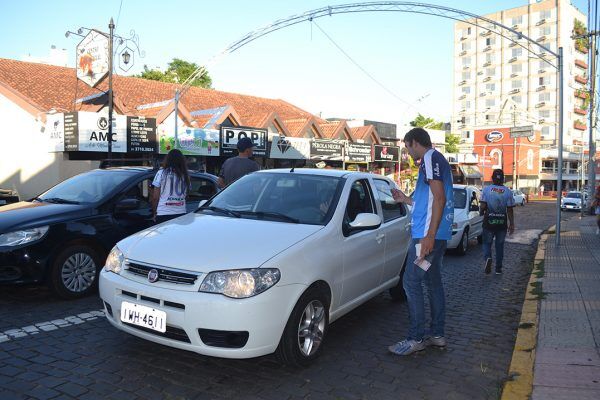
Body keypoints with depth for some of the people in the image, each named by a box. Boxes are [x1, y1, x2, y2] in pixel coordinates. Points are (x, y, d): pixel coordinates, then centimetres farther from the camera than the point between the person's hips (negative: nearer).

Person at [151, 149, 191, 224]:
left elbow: (155, 197, -1)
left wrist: (154, 213, 10)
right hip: (181, 213, 3)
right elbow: (185, 195, 10)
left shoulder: (162, 173, -2)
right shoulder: (185, 175, 5)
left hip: (163, 214, -3)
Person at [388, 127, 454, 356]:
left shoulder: (430, 159, -10)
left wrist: (429, 235, -24)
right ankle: (437, 335, 21)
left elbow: (439, 199, -20)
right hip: (439, 234, 10)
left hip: (428, 234, -10)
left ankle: (416, 339, -2)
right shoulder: (437, 160, 21)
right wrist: (405, 199, 33)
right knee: (433, 282, 13)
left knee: (411, 282, -7)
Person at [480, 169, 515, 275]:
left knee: (487, 243, 11)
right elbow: (510, 210, -2)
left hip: (489, 222, -1)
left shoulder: (487, 189, -6)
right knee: (500, 245, 12)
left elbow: (483, 206, -10)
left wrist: (482, 212, 12)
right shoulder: (508, 192, -2)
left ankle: (488, 258, -18)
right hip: (502, 222, 2)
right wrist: (512, 224, 5)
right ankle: (498, 268, 16)